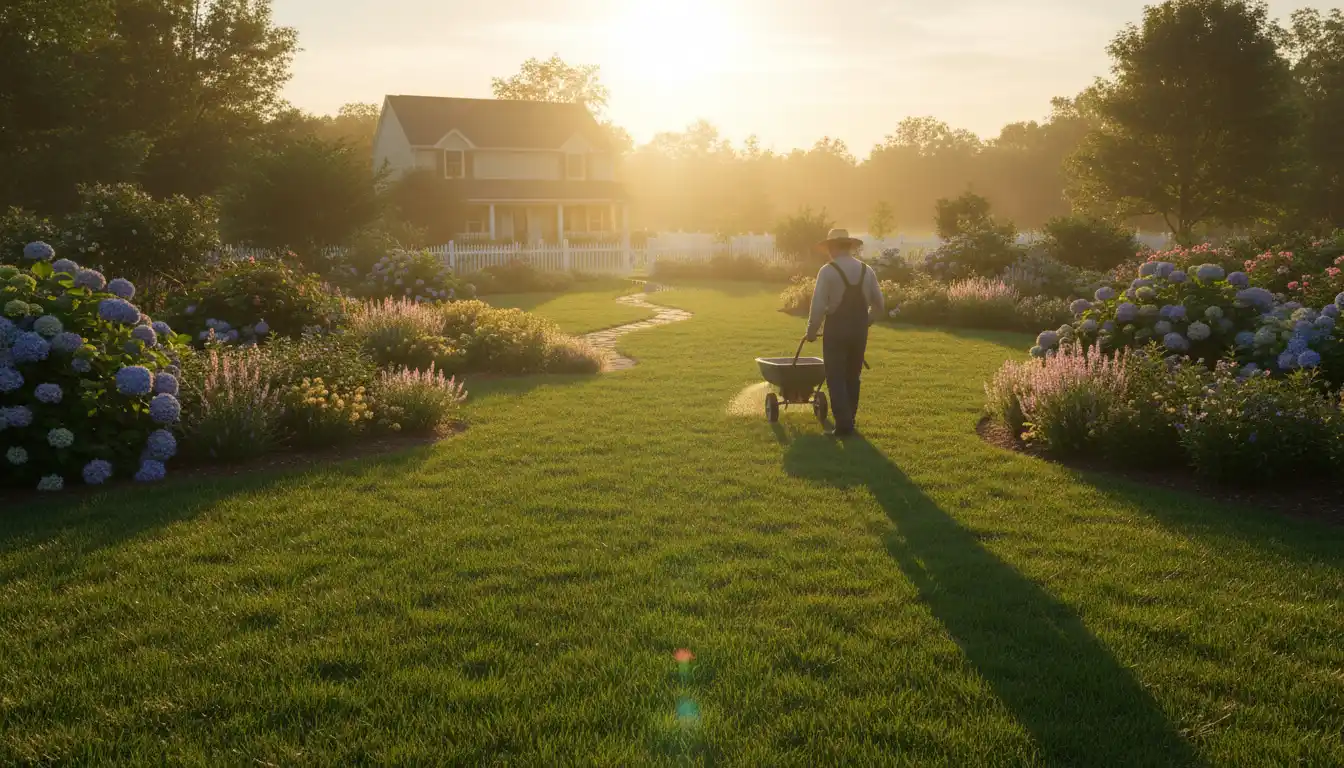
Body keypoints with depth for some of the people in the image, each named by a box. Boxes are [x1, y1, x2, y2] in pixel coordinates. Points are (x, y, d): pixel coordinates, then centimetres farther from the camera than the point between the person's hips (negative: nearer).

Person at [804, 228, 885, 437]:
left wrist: (812, 331, -1)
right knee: (853, 377, 16)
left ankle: (843, 424, -6)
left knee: (836, 378, 1)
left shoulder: (828, 271, -10)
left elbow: (818, 305, -14)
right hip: (860, 330, 5)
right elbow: (878, 305, 9)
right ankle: (849, 420, 22)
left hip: (836, 330, -5)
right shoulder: (867, 270, 5)